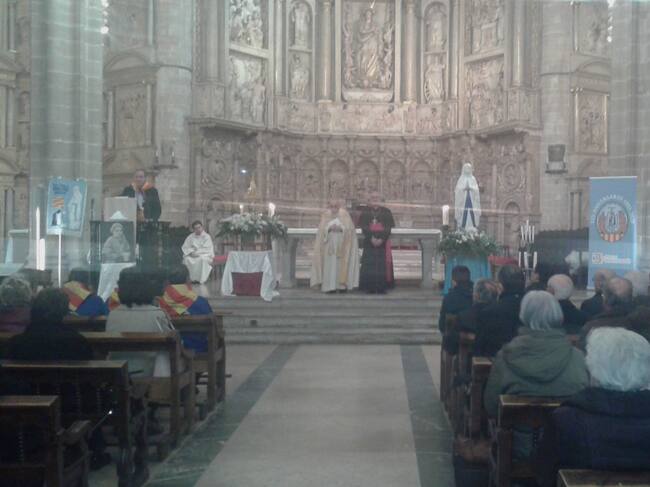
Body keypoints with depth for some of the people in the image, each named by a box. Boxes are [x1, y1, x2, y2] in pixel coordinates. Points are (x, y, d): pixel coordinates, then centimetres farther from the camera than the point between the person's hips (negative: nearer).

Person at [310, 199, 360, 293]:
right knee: (330, 264, -7)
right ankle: (330, 286, -7)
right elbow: (322, 229, 1)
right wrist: (329, 228, -17)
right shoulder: (326, 214, 7)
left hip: (342, 245, -1)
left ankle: (342, 285, -2)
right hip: (329, 244, 1)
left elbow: (349, 228, -4)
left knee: (342, 264, -6)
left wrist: (340, 228, -20)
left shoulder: (344, 214, 2)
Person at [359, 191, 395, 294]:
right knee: (369, 265, -5)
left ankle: (381, 287, -1)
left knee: (382, 265, -5)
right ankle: (370, 287, -1)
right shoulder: (365, 212, 9)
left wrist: (381, 239, -14)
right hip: (369, 242, 0)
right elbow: (364, 227, -2)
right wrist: (371, 238, -16)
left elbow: (388, 228, 0)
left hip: (383, 242, 0)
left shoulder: (386, 212, 7)